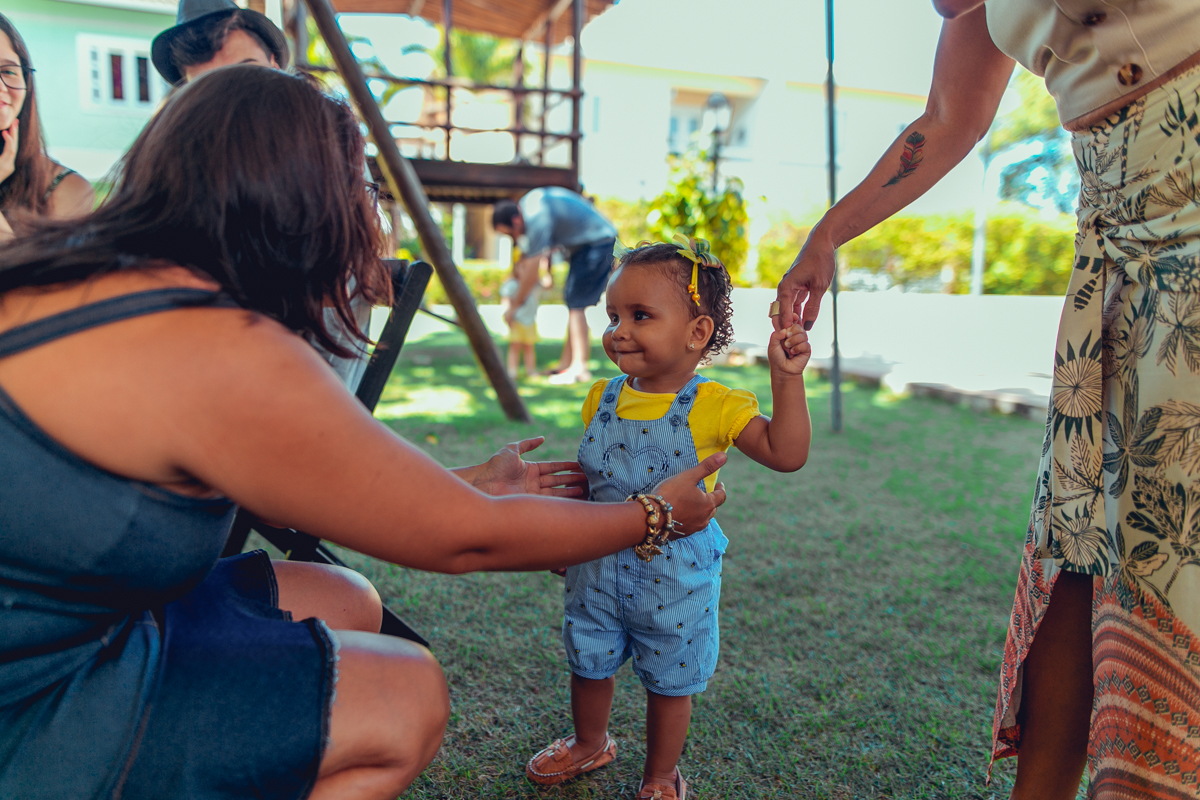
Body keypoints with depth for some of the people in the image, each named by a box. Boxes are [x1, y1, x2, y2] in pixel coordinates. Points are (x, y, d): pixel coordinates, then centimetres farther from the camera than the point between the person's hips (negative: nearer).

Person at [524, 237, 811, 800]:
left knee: (669, 682, 14)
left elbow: (785, 453, -21)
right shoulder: (603, 397, -2)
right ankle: (590, 745, 52)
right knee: (588, 663, 22)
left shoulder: (712, 406, -16)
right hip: (597, 568, 5)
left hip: (675, 577, -4)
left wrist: (787, 378, -28)